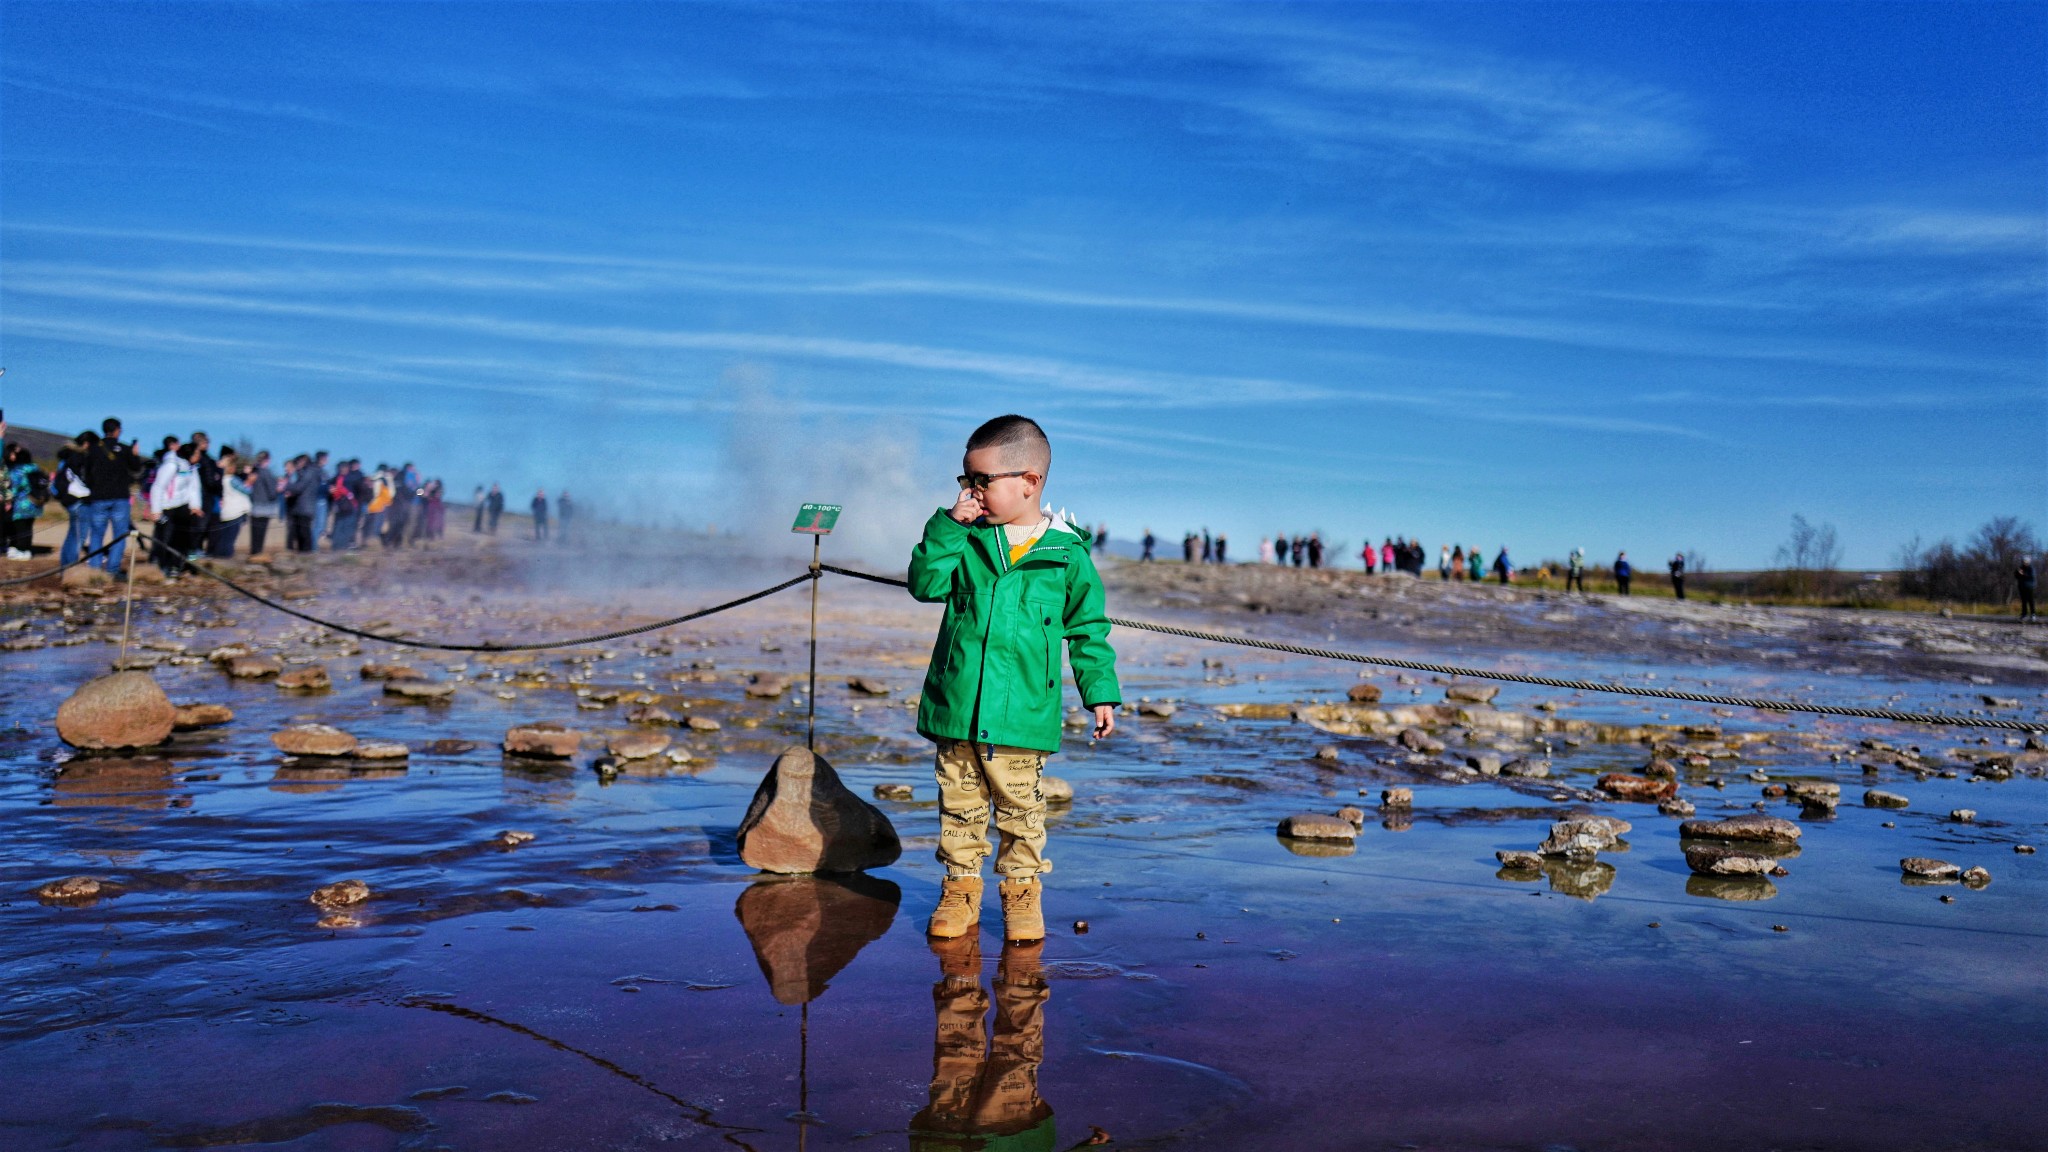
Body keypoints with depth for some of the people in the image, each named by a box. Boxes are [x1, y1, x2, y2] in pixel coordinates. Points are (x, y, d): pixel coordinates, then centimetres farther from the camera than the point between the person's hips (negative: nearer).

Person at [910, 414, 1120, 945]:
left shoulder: (1066, 553, -2)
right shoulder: (967, 540, 5)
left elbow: (1089, 628, 6)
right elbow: (925, 583, -5)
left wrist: (1100, 692, 5)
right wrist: (947, 527, -13)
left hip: (1022, 713, -2)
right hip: (956, 706, 2)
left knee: (1020, 807, 8)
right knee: (959, 802, 11)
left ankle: (1022, 892, 24)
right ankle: (960, 888, 25)